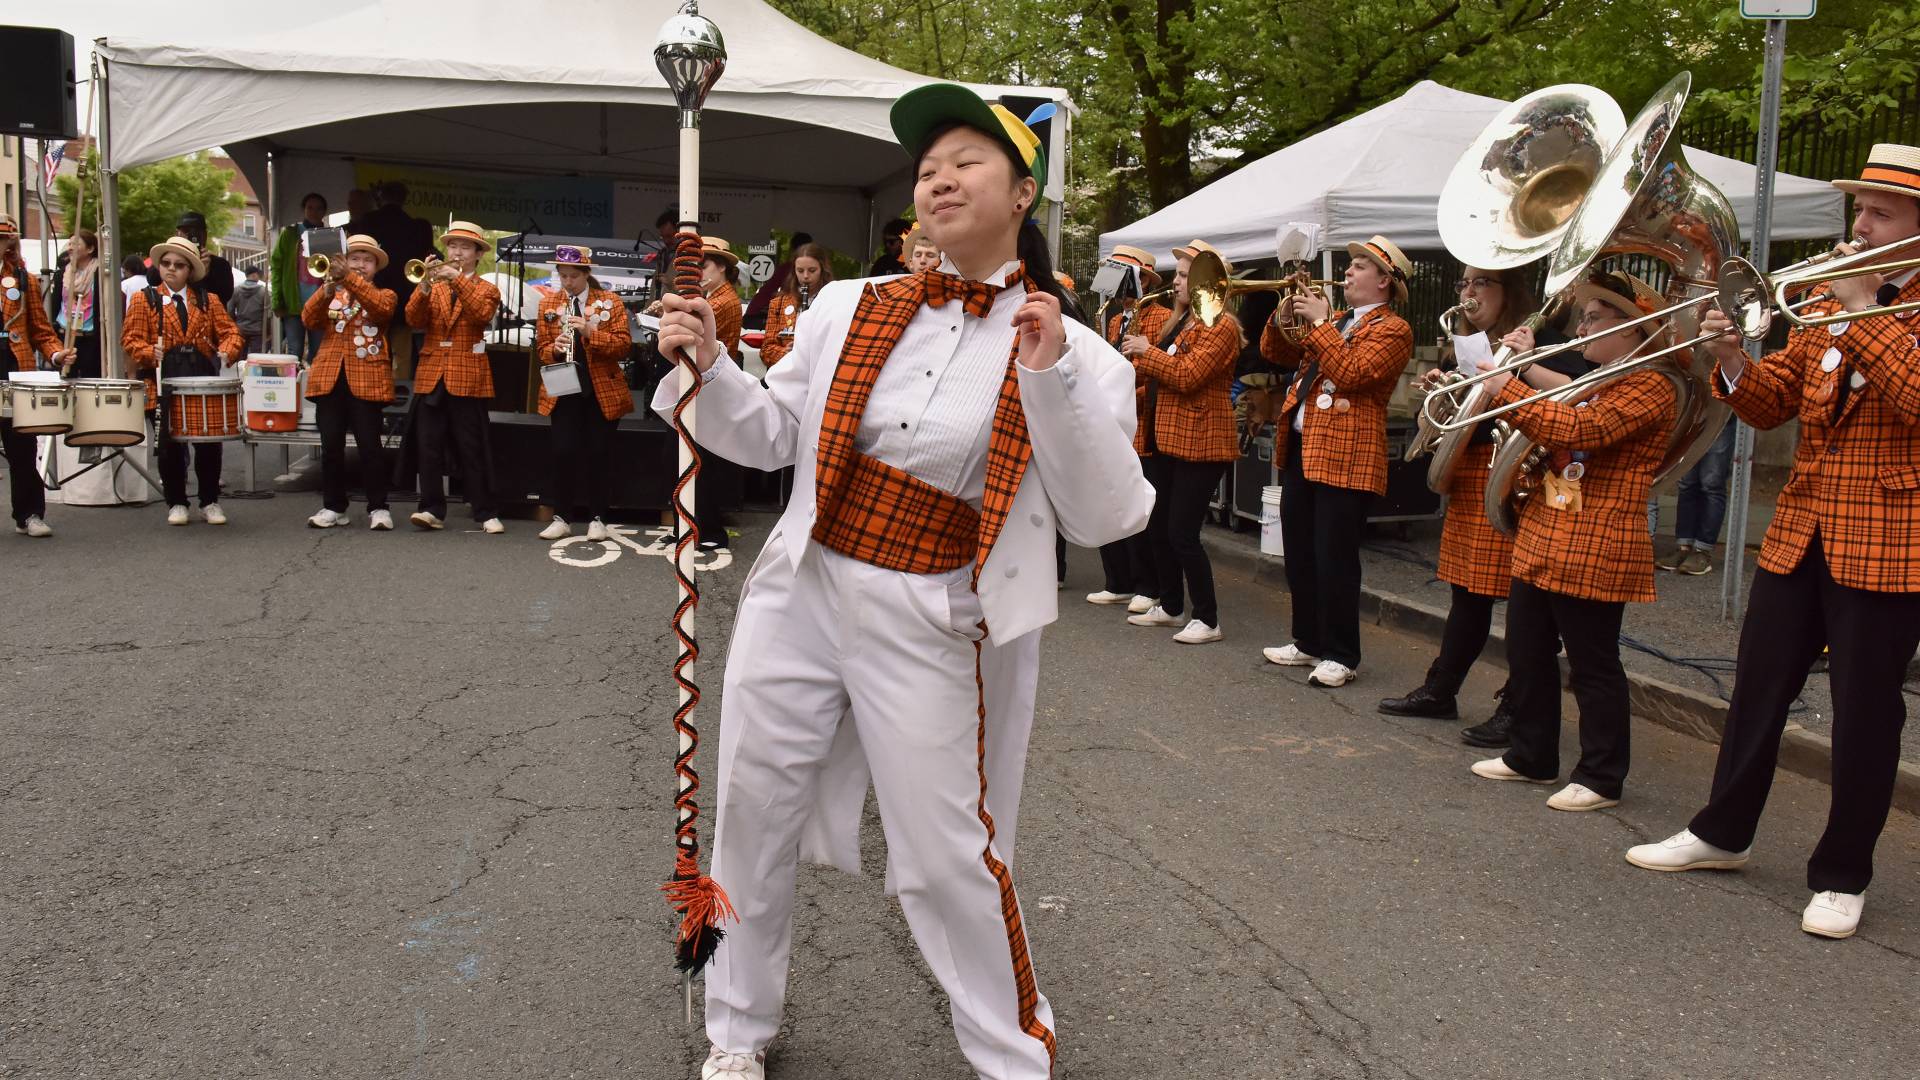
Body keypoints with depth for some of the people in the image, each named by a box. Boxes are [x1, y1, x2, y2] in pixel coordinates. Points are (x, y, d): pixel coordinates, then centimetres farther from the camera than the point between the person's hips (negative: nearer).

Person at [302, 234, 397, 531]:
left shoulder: (384, 295, 8)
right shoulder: (330, 294, 15)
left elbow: (381, 307, -17)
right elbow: (309, 321, -3)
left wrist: (349, 278, -27)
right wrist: (328, 288, -19)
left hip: (367, 380, -3)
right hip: (329, 377, 3)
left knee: (370, 445, -4)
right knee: (331, 446, 4)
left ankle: (378, 507, 4)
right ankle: (333, 506, 12)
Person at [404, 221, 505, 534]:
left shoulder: (486, 289, 7)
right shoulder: (434, 287, 16)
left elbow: (482, 313, -15)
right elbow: (414, 320, 0)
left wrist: (457, 279, -21)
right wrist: (424, 287, -14)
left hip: (468, 378, -3)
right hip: (431, 375, 3)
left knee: (472, 449, -2)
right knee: (429, 447, 1)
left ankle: (486, 512, 3)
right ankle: (433, 509, 6)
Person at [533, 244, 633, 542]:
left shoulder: (610, 302, -3)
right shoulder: (548, 303, 5)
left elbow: (624, 345, -10)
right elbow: (541, 348, 6)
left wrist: (590, 332, -23)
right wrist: (555, 349, -17)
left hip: (603, 391, -2)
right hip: (564, 390, 2)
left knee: (598, 454, 2)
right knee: (563, 452, -3)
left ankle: (597, 518, 11)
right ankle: (561, 518, 5)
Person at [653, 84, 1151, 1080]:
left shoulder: (1074, 354, -4)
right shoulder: (850, 308, 3)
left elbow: (1106, 519, -11)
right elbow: (773, 437, 11)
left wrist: (1049, 381, -21)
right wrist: (707, 366, -6)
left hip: (929, 626, -3)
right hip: (799, 591, 4)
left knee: (949, 854, 3)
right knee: (753, 814, 12)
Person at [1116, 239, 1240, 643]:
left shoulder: (1221, 326, -11)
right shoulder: (1178, 322, 16)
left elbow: (1188, 376, -22)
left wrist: (1147, 351, -14)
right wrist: (1135, 360, 2)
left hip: (1199, 443, -9)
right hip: (1164, 439, 9)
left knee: (1182, 533, -10)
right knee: (1157, 528, 13)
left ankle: (1207, 620, 0)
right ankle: (1170, 606, 27)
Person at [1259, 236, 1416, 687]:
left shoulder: (1392, 329, -6)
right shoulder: (1334, 320, 20)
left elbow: (1351, 373, -21)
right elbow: (1276, 353, 19)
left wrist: (1318, 323, -16)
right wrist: (1284, 316, 1)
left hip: (1345, 457, -9)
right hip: (1301, 449, 9)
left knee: (1334, 560, -5)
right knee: (1299, 555, 14)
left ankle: (1341, 656, 4)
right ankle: (1308, 642, 26)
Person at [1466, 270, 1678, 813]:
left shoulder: (1650, 386, -12)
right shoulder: (1593, 384, 20)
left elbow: (1580, 430, -25)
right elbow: (1548, 430, 28)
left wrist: (1509, 390, -19)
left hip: (1592, 553, -10)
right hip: (1539, 542, 10)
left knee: (1592, 667, -1)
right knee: (1527, 656, 15)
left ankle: (1601, 778, 10)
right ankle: (1531, 757, 27)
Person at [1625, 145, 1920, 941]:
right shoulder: (1826, 303, 12)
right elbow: (1771, 404, 10)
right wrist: (1732, 361, -9)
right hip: (1800, 533, 6)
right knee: (1758, 688, 13)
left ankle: (1842, 876, 15)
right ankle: (1722, 832, 28)